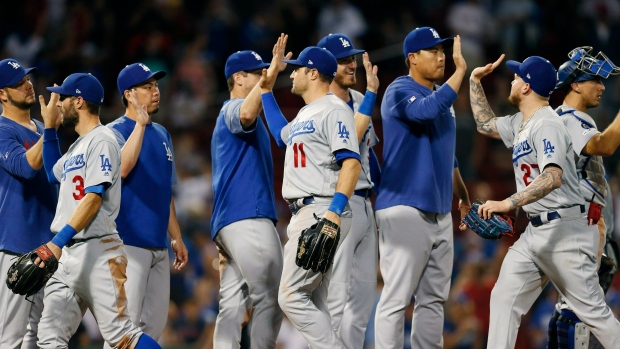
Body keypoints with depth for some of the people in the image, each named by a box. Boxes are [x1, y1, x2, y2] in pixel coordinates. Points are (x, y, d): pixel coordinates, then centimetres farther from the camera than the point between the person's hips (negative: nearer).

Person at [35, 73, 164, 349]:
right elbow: (54, 174, 39)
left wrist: (58, 241, -25)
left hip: (98, 251, -9)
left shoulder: (101, 140, -8)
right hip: (67, 254, 9)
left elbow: (94, 198, -18)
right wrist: (50, 128, 27)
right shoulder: (78, 146, 20)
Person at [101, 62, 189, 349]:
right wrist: (140, 123, -23)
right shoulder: (115, 131, -5)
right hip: (128, 242, -8)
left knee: (154, 325, 9)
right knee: (126, 320, -12)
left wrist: (176, 238, 21)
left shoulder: (162, 134, 17)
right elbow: (122, 167, -26)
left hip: (158, 247, 8)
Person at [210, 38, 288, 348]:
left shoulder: (229, 117, 29)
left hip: (228, 224, 10)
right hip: (249, 218, -10)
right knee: (269, 299, -11)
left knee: (233, 304, 2)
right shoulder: (233, 109, -3)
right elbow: (247, 114, -31)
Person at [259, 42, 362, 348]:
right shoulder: (305, 114, 21)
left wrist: (334, 211, -30)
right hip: (304, 214, 10)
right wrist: (266, 90, 38)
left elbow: (351, 162, -20)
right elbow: (283, 136, 43)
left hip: (322, 212, -10)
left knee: (292, 296, -16)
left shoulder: (333, 109, -9)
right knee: (313, 305, 7)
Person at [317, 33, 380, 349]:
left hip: (365, 204, 9)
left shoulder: (359, 101, 14)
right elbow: (350, 140, -25)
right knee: (335, 297, -11)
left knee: (363, 293, 10)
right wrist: (371, 93, -25)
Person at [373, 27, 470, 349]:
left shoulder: (441, 96, 17)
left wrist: (462, 195, 25)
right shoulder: (400, 90, -9)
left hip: (439, 212, 9)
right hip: (405, 210, -9)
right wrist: (460, 71, -29)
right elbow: (427, 110, -31)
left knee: (434, 299, 12)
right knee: (396, 298, -10)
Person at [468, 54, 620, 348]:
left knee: (592, 310, -7)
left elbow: (553, 178, -31)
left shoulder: (547, 125, -16)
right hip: (535, 231, 9)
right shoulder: (521, 123, 14)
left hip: (565, 228, -9)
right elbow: (486, 124, 34)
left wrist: (508, 203, -39)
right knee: (504, 299, 0)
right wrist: (475, 81, 24)